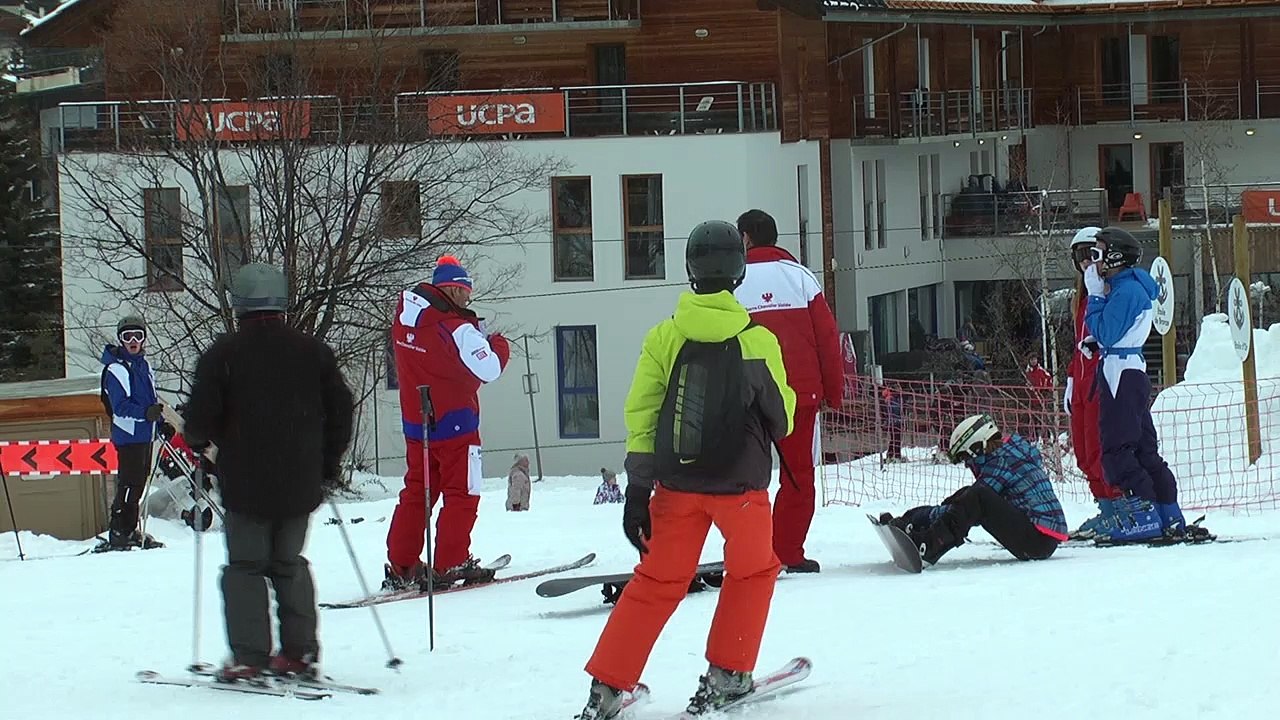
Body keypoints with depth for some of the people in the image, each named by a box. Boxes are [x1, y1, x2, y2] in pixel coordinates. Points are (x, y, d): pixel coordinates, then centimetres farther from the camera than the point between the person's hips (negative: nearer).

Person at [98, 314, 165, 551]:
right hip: (128, 435, -9)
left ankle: (130, 530, 21)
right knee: (129, 484, -11)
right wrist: (146, 413, -30)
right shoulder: (115, 369, -12)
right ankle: (118, 534, -10)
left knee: (139, 482, 13)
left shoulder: (143, 365, 15)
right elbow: (120, 406, -20)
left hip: (145, 434, 9)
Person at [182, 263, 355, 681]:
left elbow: (201, 417, -10)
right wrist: (329, 465, 20)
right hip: (300, 485, 4)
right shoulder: (313, 351, 5)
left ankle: (249, 658, -5)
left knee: (245, 567, 2)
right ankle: (299, 652, 10)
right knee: (290, 565, 15)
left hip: (245, 483, -4)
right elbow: (341, 409, 8)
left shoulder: (223, 353, -7)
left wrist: (198, 442, 13)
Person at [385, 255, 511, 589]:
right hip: (454, 421, -7)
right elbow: (489, 369, -18)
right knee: (462, 494, 2)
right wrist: (498, 344, 1)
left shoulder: (405, 318, 1)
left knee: (416, 491, 13)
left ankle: (401, 566, 12)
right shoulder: (457, 329, -19)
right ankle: (452, 564, -1)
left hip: (415, 421, 7)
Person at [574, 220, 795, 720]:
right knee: (753, 571, 21)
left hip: (677, 483, 3)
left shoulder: (664, 336, -3)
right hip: (739, 485, -2)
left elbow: (640, 414, -2)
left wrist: (637, 489, 2)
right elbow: (781, 418, 4)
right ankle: (726, 677, 19)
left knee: (657, 581, 13)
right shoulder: (757, 341, -8)